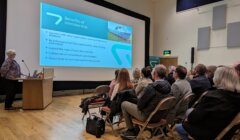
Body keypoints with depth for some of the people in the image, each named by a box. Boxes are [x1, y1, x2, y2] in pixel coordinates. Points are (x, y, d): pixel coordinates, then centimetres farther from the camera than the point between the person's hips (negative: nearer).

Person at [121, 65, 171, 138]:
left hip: (147, 116, -7)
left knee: (124, 104, 8)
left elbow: (140, 105, -21)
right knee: (135, 105, 28)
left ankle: (131, 130, 18)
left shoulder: (151, 87, -28)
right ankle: (137, 128, 32)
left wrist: (138, 102, 2)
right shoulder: (167, 86, -5)